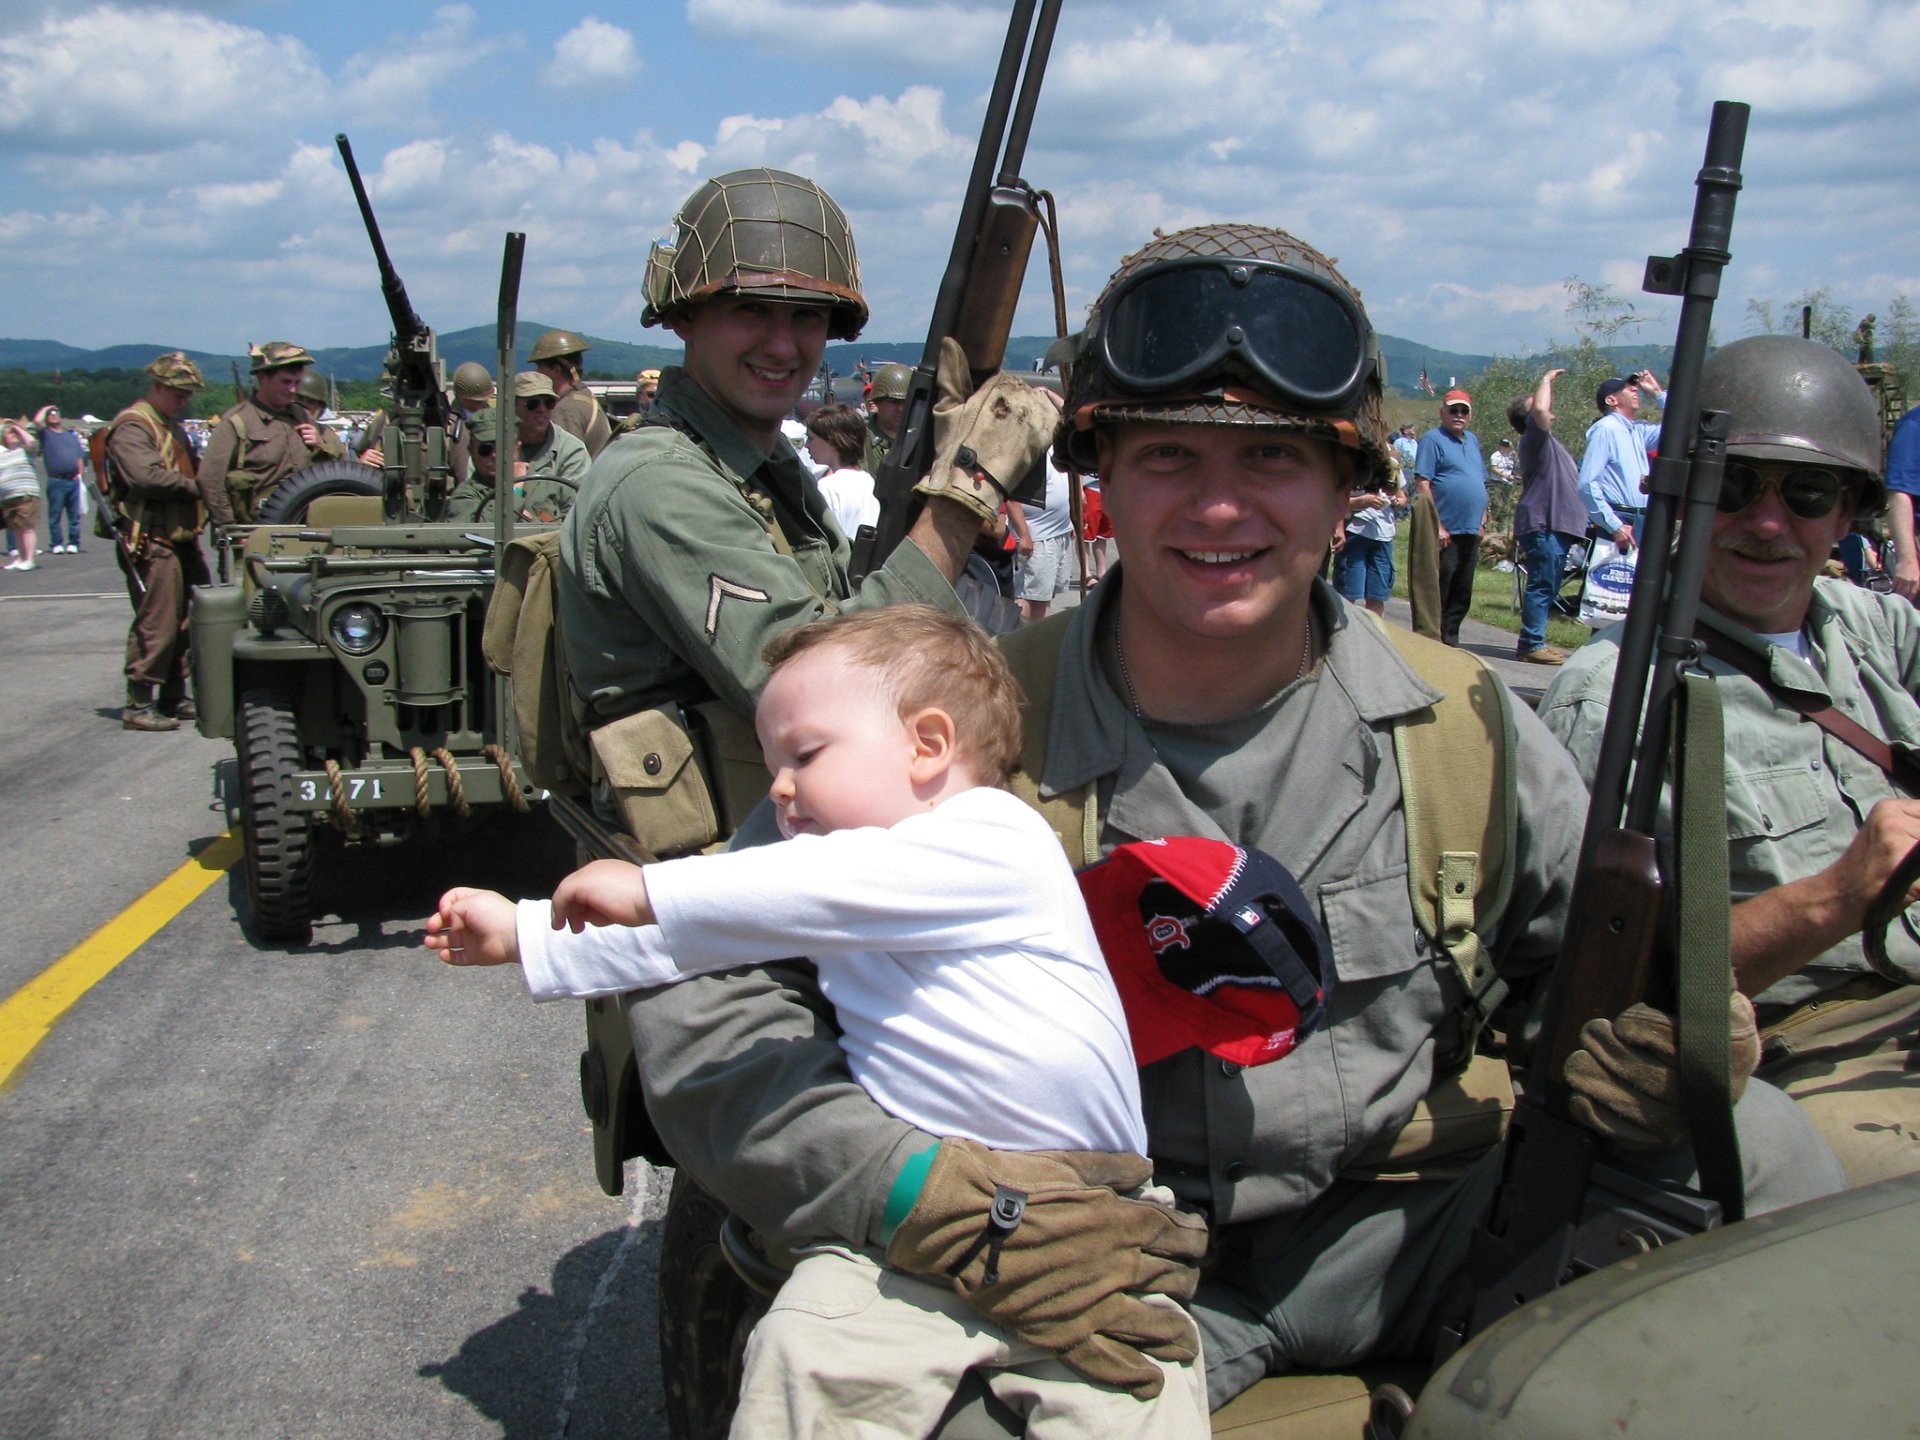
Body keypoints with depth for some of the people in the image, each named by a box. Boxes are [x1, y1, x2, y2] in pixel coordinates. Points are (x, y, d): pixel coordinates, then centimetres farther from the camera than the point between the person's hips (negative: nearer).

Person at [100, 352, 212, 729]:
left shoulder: (171, 427, 22)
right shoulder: (132, 427, -10)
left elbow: (187, 472, 27)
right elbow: (146, 476, -25)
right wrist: (196, 487, -16)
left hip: (182, 539, 10)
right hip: (152, 542, -10)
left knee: (190, 620, 11)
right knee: (157, 624, -10)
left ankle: (174, 697, 20)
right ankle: (138, 705, -3)